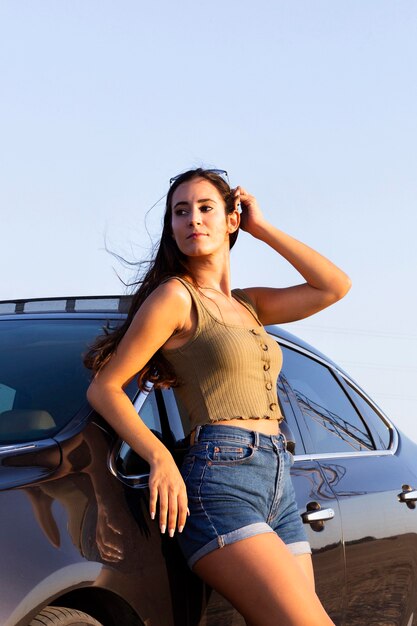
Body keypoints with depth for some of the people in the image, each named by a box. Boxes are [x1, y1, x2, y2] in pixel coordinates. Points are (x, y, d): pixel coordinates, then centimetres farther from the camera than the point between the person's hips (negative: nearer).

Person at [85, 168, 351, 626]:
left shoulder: (249, 304, 21)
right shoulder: (176, 296, 1)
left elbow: (335, 286, 12)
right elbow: (104, 387, -2)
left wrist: (262, 228, 14)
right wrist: (161, 459, -16)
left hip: (279, 485, 7)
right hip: (222, 478, -7)